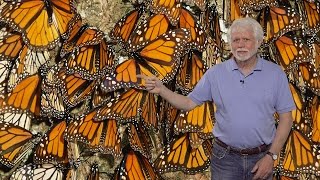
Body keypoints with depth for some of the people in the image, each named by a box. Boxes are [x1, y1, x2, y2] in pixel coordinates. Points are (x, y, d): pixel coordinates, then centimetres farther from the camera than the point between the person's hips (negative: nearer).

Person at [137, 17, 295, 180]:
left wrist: (271, 156, -8)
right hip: (225, 159, 0)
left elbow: (286, 117, -1)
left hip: (261, 160, 0)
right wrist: (161, 90, -16)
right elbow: (188, 103, -1)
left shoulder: (276, 74, -4)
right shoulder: (215, 73, -3)